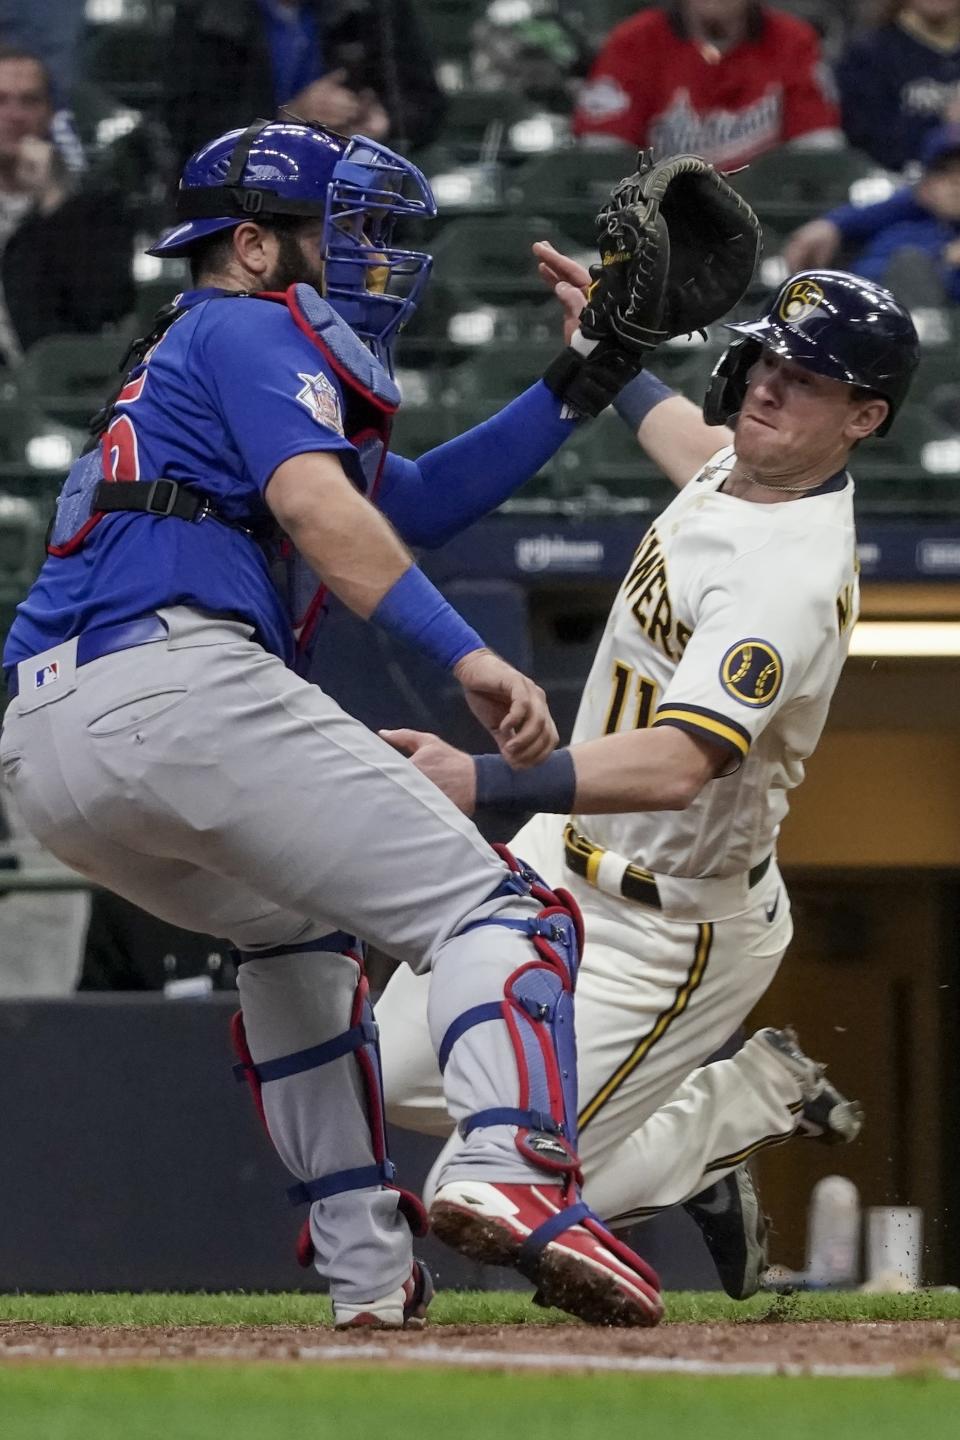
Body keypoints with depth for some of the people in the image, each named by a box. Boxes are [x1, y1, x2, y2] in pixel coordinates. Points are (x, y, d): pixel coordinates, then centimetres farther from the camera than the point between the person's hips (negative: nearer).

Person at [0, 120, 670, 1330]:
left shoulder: (179, 359, 37)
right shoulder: (253, 331, 9)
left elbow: (409, 503, 38)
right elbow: (315, 505, -11)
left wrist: (578, 383, 31)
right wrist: (467, 656, -20)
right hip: (179, 681, -9)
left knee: (292, 931, 33)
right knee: (490, 908, -10)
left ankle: (364, 1266, 22)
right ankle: (510, 1171, -39)